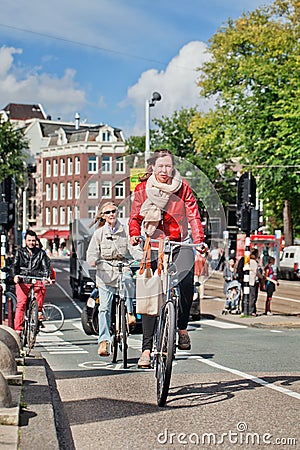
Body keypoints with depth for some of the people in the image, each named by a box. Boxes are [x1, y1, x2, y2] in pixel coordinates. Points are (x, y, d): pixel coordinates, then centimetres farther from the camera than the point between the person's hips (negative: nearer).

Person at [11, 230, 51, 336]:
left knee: (42, 288, -32)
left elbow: (46, 266, 4)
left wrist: (47, 277, -17)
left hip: (36, 280, 0)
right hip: (22, 281, 0)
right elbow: (14, 265, 5)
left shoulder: (41, 253, 14)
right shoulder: (20, 252, 15)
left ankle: (39, 311, -10)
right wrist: (15, 275, -17)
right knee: (21, 304, -17)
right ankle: (18, 329, -16)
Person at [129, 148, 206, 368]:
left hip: (180, 244, 0)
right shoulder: (142, 189, 0)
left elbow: (193, 214, -6)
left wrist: (199, 240, -21)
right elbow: (135, 218, 3)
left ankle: (182, 328, -4)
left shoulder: (182, 187, -2)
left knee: (186, 280, -27)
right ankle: (147, 348, -1)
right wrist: (134, 235, -18)